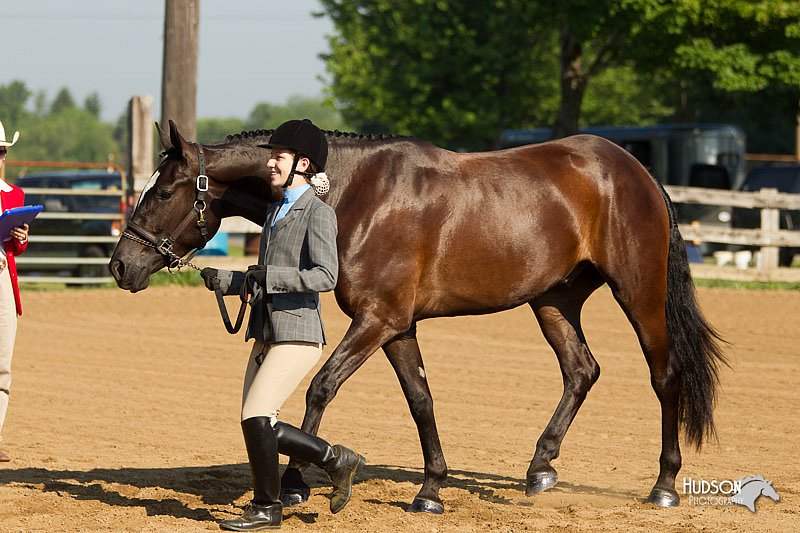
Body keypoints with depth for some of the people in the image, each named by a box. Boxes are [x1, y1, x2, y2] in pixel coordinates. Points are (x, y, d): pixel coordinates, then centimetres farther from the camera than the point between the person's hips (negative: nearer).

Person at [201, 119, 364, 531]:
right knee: (260, 427, 7)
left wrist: (269, 276, -25)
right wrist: (225, 281, 9)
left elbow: (325, 277, -21)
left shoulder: (318, 213, -9)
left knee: (255, 416, -13)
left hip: (298, 334, -9)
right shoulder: (276, 211, 18)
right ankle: (336, 460, 23)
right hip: (267, 334, 9)